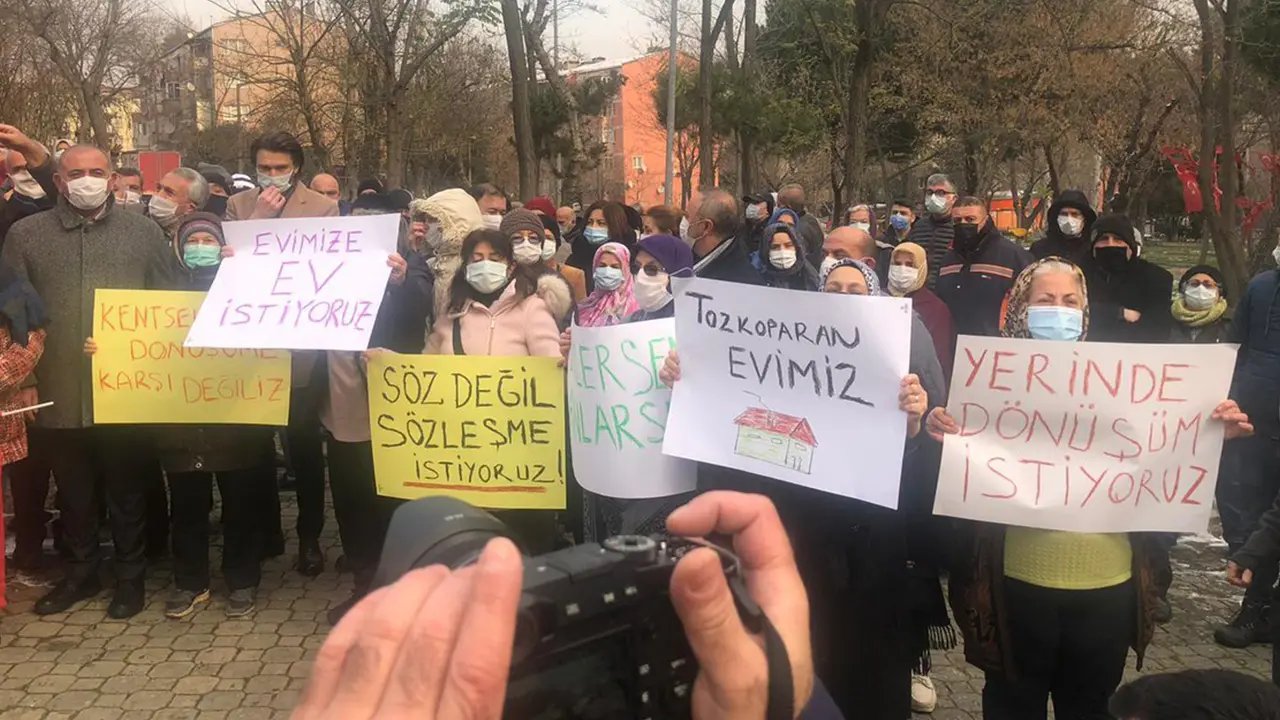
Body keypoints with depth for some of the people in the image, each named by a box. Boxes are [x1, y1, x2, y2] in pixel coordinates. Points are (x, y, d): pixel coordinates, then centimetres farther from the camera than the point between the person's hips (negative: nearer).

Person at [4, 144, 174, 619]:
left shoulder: (144, 233, 3)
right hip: (59, 393, 2)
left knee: (126, 490, 10)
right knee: (74, 491, 15)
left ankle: (130, 576, 24)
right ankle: (81, 573, 32)